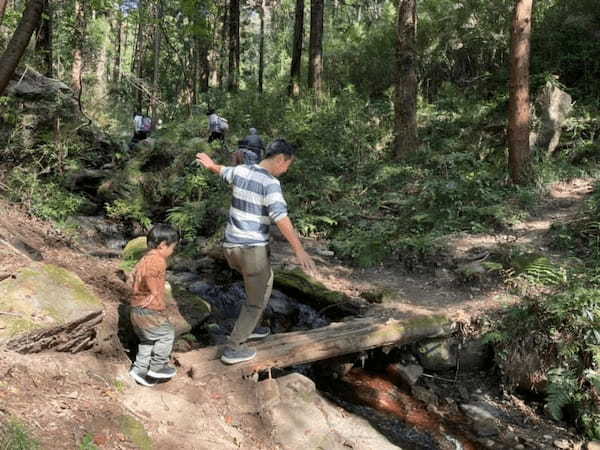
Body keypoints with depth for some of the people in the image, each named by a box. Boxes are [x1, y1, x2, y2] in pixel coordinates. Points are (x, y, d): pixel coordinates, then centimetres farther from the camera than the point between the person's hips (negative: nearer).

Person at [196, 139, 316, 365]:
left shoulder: (241, 171, 4)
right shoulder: (270, 184, -19)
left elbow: (223, 171, 28)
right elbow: (281, 218, -30)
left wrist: (210, 164, 51)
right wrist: (299, 250, -32)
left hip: (231, 246, 8)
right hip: (253, 249, -8)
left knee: (264, 282, 29)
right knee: (257, 300, 9)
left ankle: (250, 328, 38)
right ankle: (232, 349, 11)